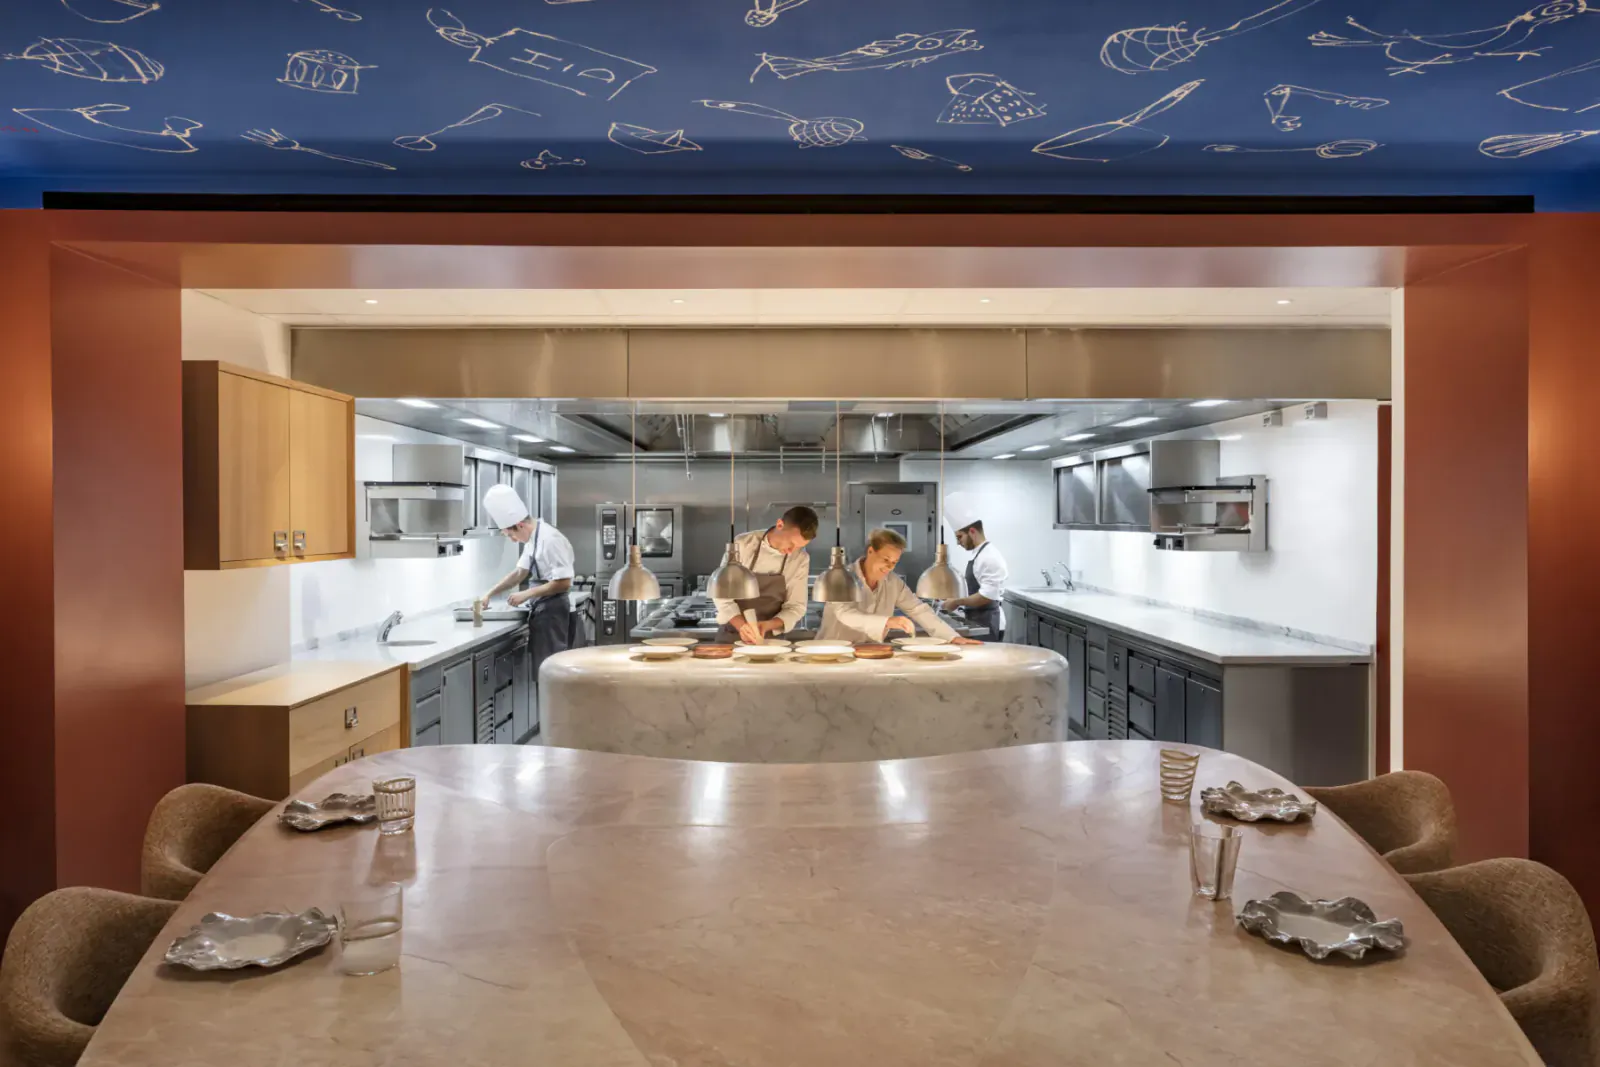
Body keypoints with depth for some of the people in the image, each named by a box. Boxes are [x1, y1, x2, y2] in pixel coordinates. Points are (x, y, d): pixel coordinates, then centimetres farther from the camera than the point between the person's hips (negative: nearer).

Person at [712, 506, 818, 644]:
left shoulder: (801, 559, -6)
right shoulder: (742, 544, -11)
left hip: (770, 639, 1)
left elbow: (796, 606, -3)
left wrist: (767, 625, -20)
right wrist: (741, 625, -26)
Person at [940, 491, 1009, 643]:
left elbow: (987, 596, -23)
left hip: (986, 624, -9)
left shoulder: (990, 557, -18)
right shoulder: (977, 554, 13)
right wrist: (958, 601, 9)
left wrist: (957, 602, -14)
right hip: (978, 621, 9)